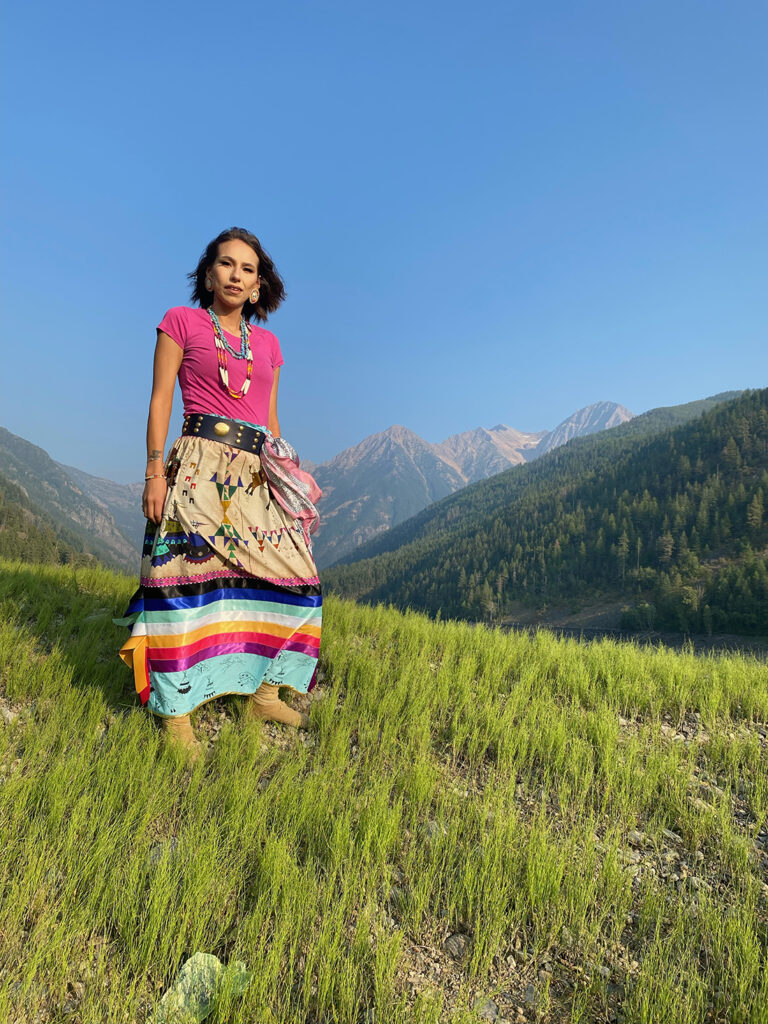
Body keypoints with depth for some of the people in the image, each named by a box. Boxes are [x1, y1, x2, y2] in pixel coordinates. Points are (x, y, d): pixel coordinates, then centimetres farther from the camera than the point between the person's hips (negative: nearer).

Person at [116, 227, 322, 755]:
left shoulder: (268, 343, 20)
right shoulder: (181, 321, 8)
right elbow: (161, 399, 1)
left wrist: (291, 475, 11)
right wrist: (154, 470, -9)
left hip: (260, 474, 5)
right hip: (201, 465, -5)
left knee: (292, 575, 0)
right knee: (190, 572, -14)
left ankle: (264, 693, 13)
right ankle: (177, 710, -4)